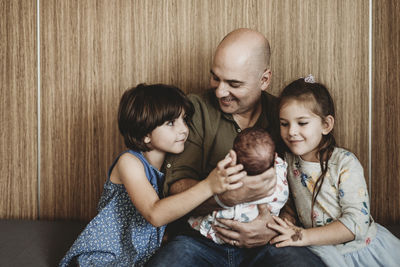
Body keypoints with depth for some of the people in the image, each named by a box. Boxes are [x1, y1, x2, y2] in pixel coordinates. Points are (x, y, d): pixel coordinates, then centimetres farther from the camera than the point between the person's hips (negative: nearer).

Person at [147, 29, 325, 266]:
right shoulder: (195, 109, 1)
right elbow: (176, 186, -8)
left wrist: (275, 228, -18)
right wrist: (227, 197, -27)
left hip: (265, 245, 1)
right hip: (200, 241, 0)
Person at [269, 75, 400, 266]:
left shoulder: (345, 163, -14)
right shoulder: (288, 161, -1)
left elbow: (357, 222, -19)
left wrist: (304, 236, -24)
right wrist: (290, 227, -8)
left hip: (362, 247, -2)